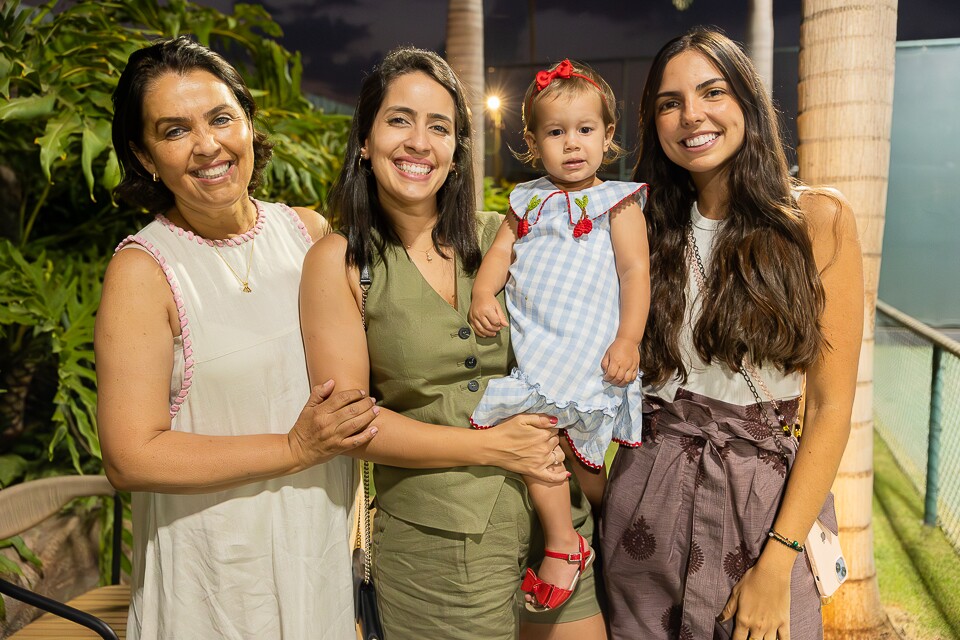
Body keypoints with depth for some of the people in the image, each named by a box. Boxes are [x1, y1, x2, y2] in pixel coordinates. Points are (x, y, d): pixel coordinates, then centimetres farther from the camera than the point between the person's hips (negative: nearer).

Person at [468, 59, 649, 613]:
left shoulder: (618, 202, 4)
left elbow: (636, 270, -3)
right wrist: (483, 293, -10)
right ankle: (563, 540, 26)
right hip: (528, 340, 5)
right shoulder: (529, 201, 17)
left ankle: (564, 544, 3)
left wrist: (629, 338, -14)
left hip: (586, 347, -5)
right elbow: (501, 250, 11)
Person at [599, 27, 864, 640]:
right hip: (650, 493, 3)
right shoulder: (651, 229, 3)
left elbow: (831, 405, -9)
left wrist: (777, 563, -13)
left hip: (768, 499, -2)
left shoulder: (818, 217, -7)